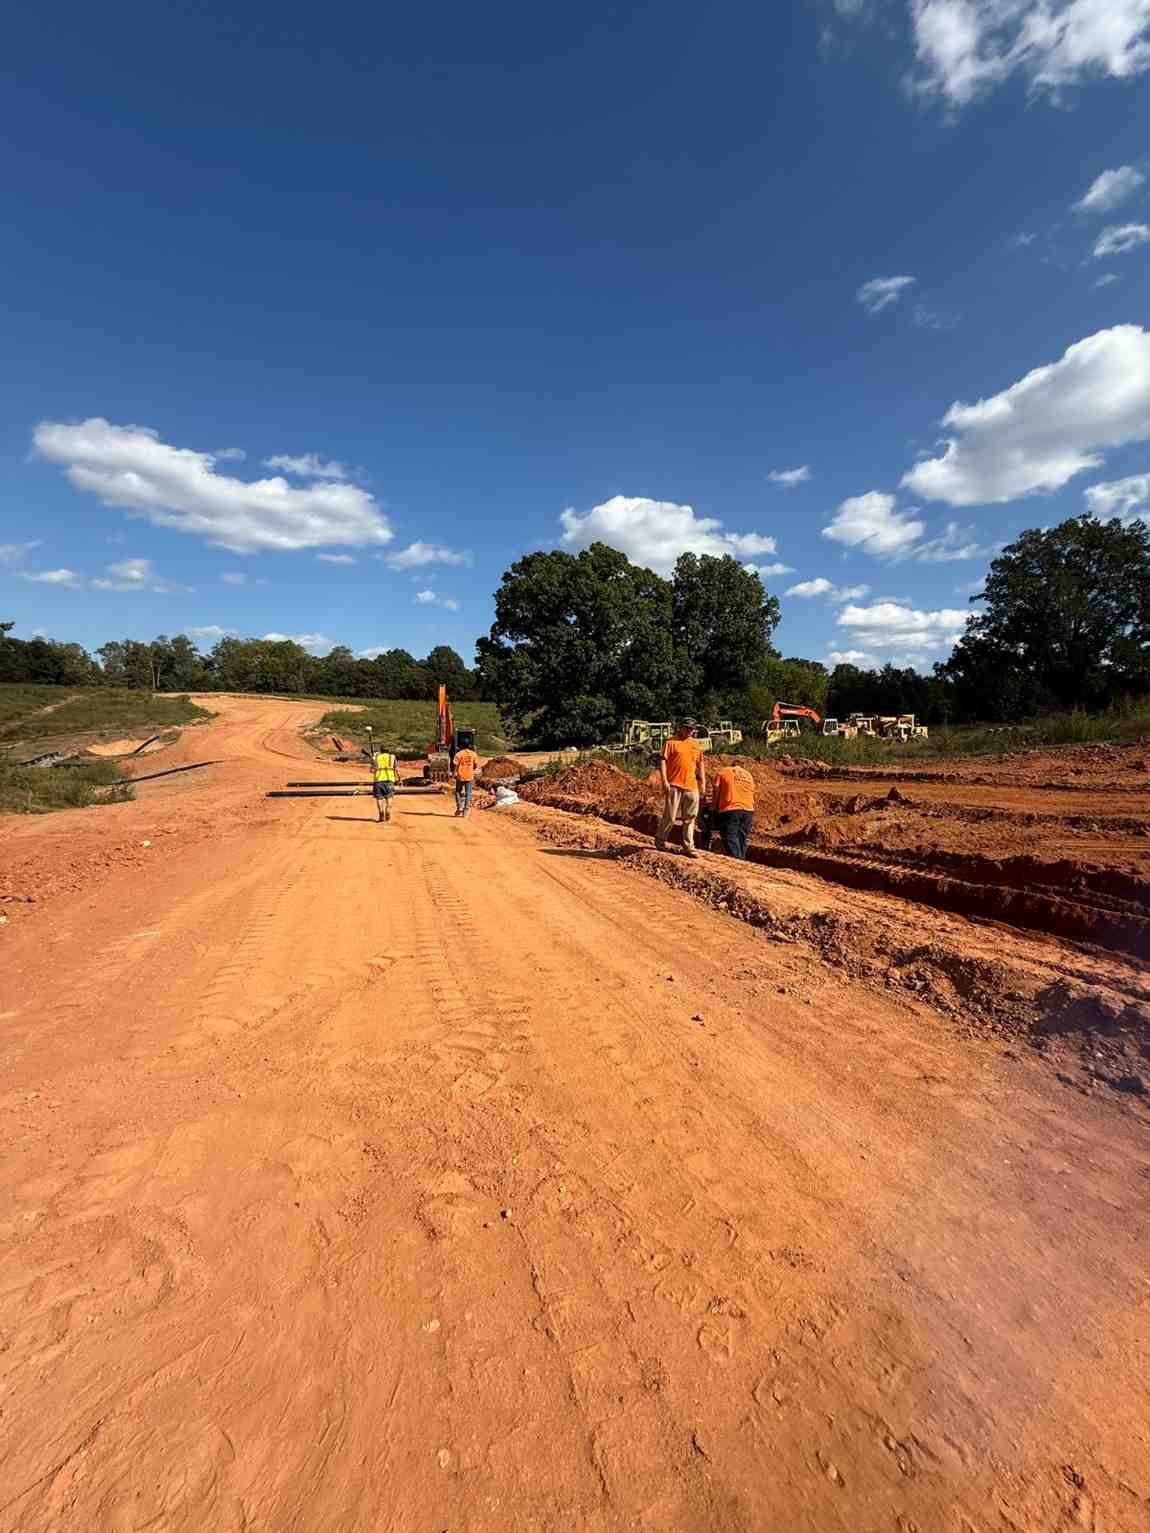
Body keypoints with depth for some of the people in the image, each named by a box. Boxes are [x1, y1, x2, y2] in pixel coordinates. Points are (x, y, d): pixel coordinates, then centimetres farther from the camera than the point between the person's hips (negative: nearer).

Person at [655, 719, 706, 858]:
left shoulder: (697, 745, 16)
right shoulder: (671, 743, 0)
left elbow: (700, 764, 22)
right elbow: (662, 761, -5)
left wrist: (703, 782, 15)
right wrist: (664, 781, -14)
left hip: (692, 786, 5)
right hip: (674, 785, -5)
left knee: (690, 818, 6)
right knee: (670, 817, -3)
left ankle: (688, 847, 13)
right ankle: (660, 840, 18)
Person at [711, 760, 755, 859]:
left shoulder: (722, 772, 10)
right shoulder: (748, 774, 24)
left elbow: (716, 791, 7)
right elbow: (752, 793, 22)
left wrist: (714, 807, 17)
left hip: (730, 809, -5)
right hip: (748, 810, 5)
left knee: (730, 840, -5)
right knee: (742, 840, 12)